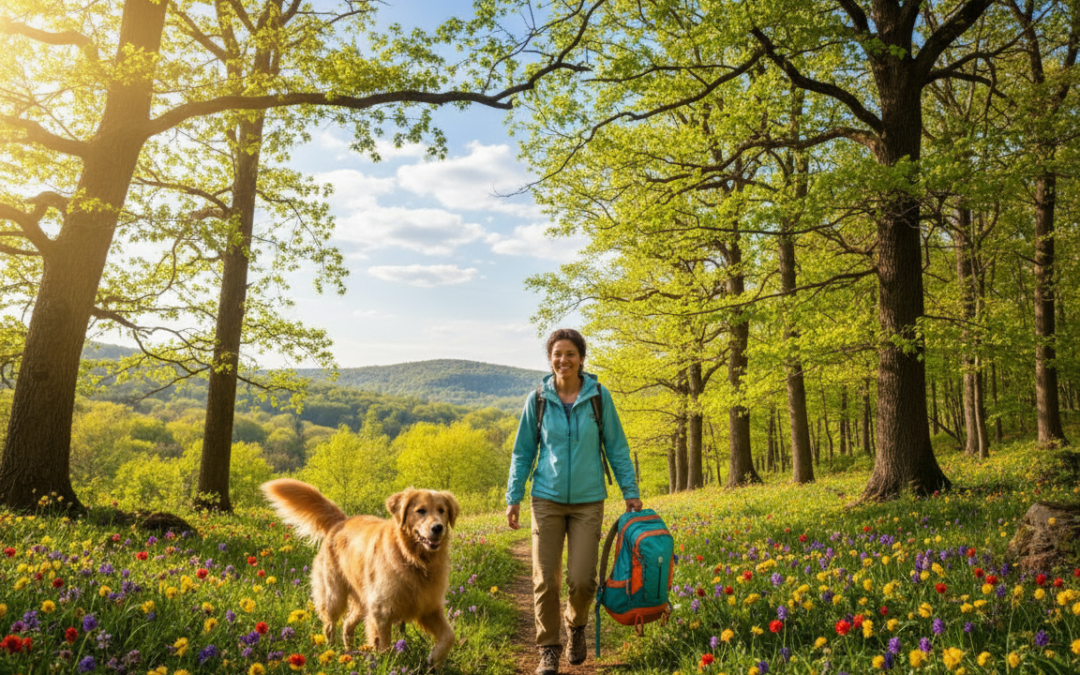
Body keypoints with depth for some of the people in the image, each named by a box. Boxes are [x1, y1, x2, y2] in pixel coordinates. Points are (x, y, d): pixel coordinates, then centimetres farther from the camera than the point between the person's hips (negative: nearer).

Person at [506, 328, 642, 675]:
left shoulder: (599, 396, -3)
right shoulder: (538, 399, -2)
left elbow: (616, 447, 5)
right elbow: (523, 451, 6)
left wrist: (630, 491, 3)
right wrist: (513, 497, 3)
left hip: (588, 502, 0)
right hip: (547, 500, 1)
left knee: (582, 580, -4)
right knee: (545, 580, 0)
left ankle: (576, 624, 30)